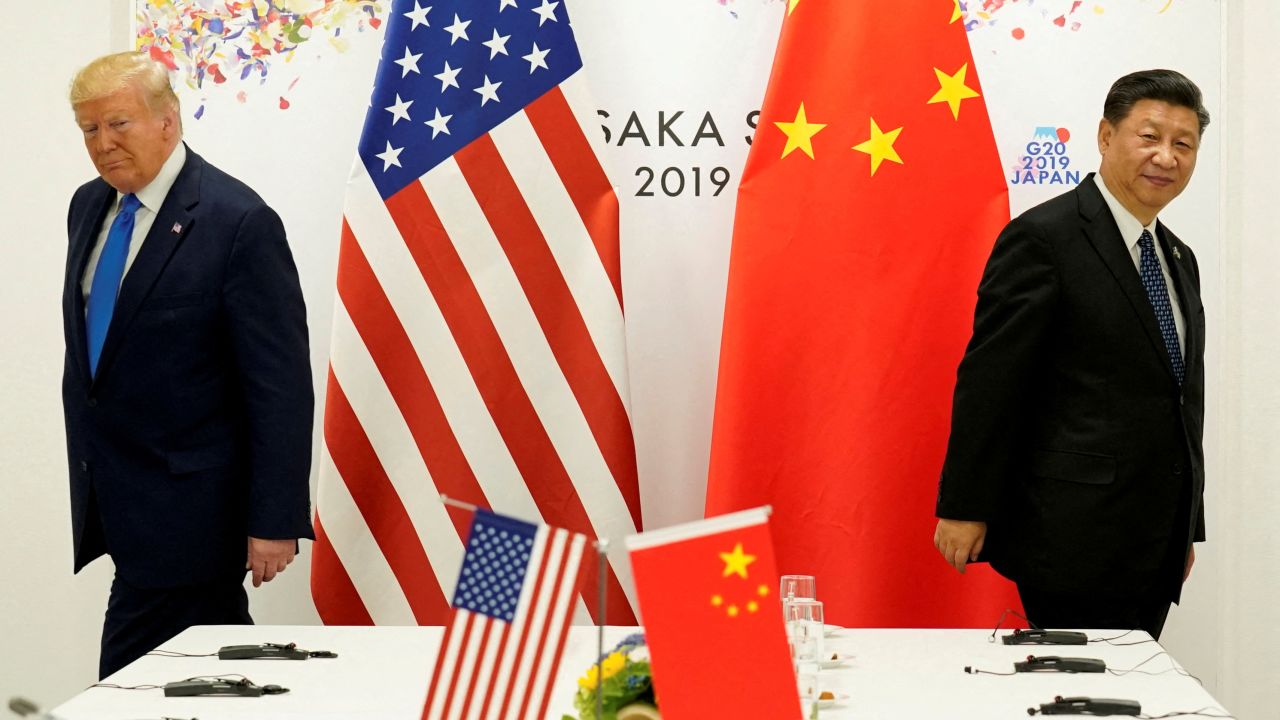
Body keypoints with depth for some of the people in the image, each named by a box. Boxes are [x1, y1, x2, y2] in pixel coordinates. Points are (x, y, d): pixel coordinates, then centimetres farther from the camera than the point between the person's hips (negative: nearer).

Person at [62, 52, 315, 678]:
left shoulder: (238, 222, -15)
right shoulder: (89, 207, 9)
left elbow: (282, 385, -16)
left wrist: (274, 520, -18)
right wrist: (83, 472, 18)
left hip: (184, 507, -7)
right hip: (107, 496, 7)